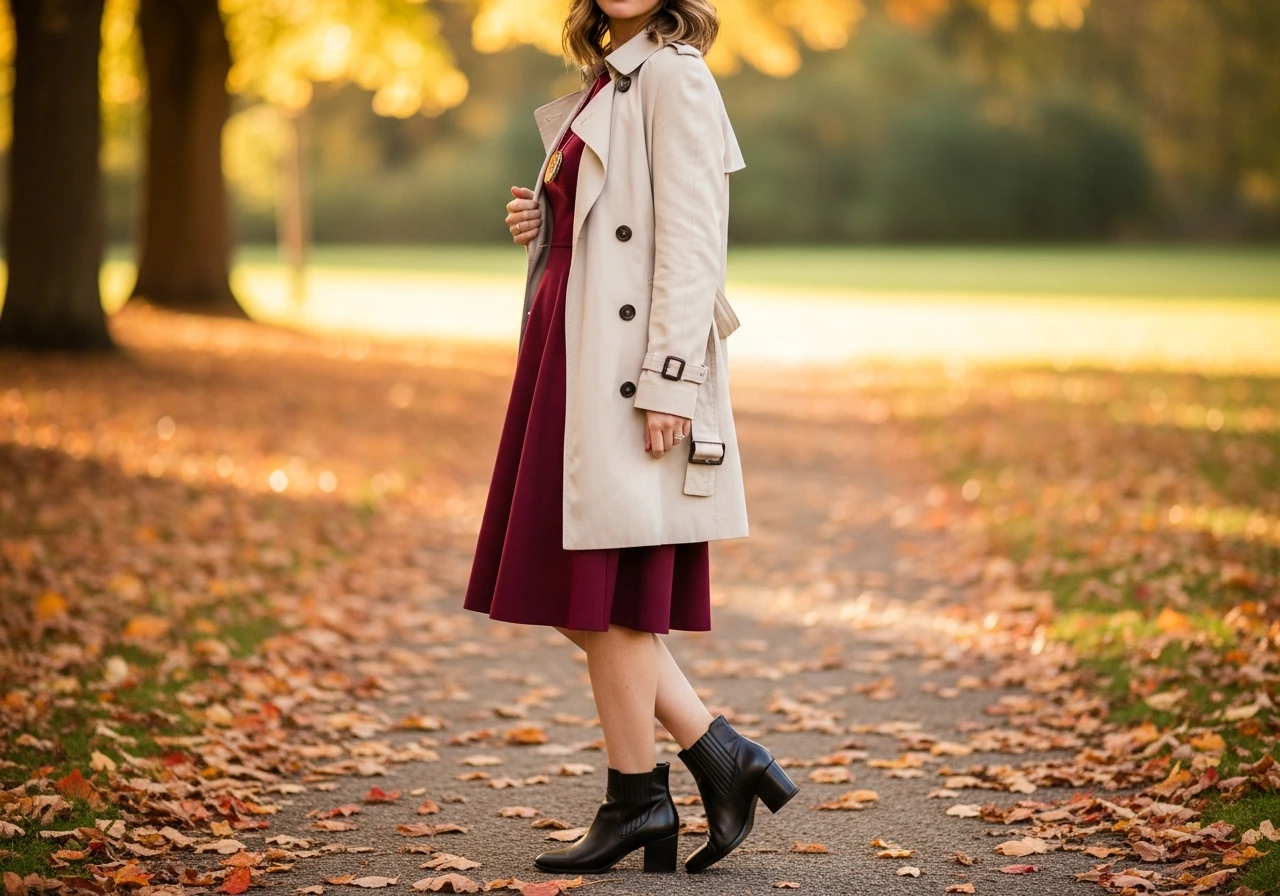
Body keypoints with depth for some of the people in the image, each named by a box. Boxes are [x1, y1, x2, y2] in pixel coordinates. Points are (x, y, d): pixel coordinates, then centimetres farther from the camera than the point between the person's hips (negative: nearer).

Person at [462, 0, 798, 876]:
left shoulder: (674, 74, -8)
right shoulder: (602, 84, 19)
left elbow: (692, 238, -15)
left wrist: (668, 379, -21)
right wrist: (542, 223, 5)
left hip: (628, 368, -9)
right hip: (575, 361, 9)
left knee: (609, 592, -3)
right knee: (573, 594, 8)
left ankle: (637, 801, 10)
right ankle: (723, 758, 13)